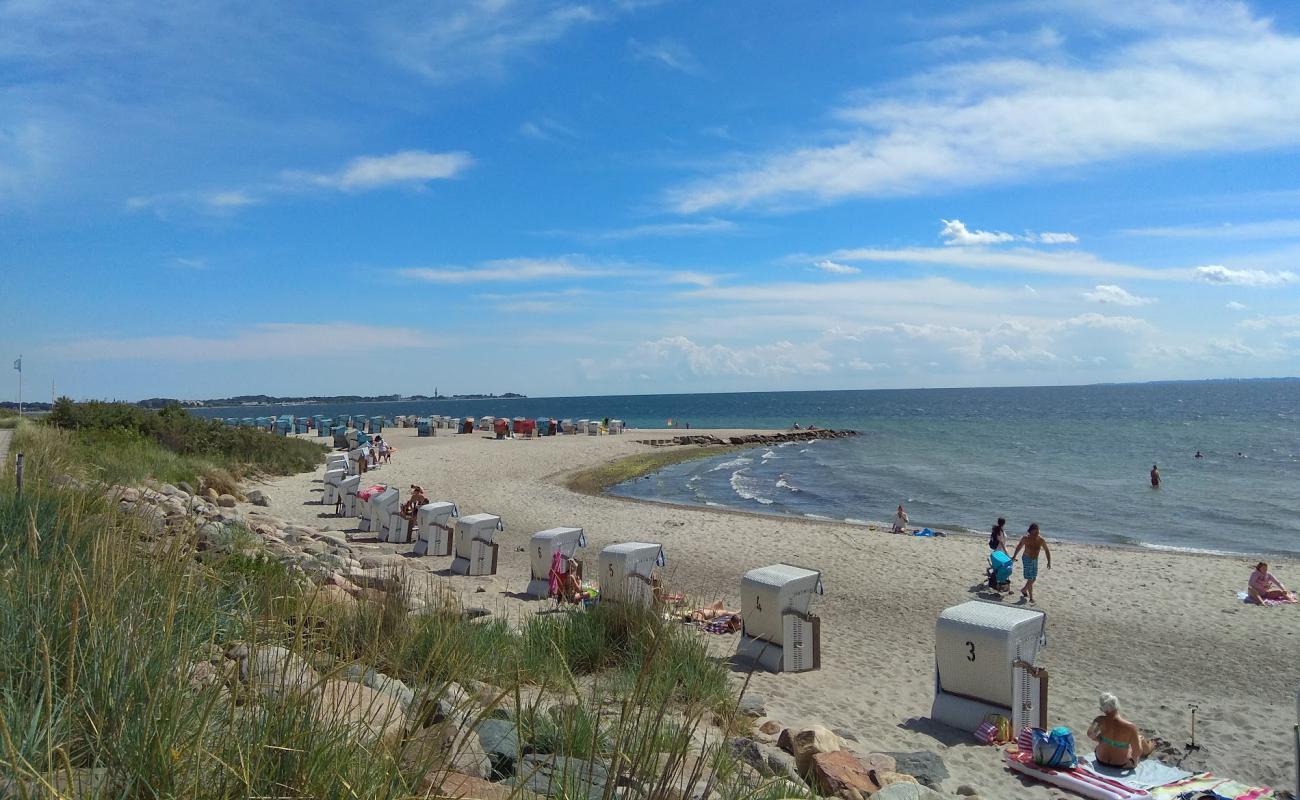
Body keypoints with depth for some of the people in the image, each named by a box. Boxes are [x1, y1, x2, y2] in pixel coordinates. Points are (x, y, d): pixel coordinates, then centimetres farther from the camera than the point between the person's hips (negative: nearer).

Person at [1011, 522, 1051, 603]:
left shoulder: (1041, 540, -10)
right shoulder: (1026, 538, -16)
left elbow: (1047, 550, 4)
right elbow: (1019, 546, 2)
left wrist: (1049, 562, -3)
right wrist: (1014, 556, 10)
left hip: (1035, 560, 5)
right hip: (1027, 560, -5)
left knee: (1033, 579, 14)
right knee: (1030, 579, -9)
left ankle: (1024, 590, 38)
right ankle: (1031, 597, -3)